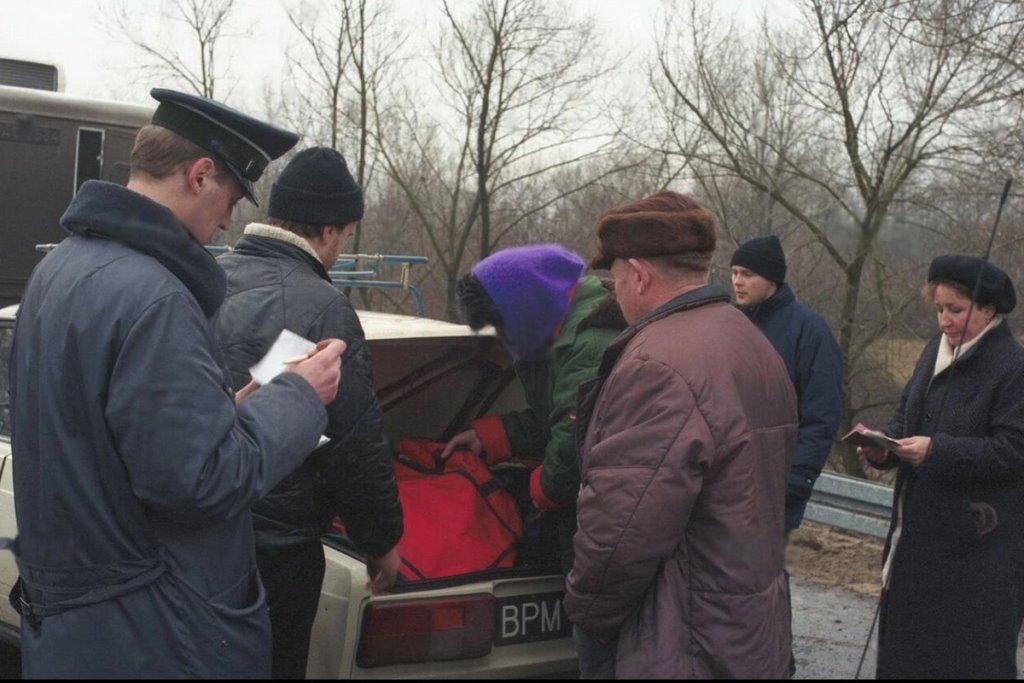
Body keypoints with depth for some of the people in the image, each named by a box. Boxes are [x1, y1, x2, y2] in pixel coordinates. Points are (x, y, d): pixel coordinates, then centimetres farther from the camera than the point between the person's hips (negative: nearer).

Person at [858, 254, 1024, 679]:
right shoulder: (936, 350, 9)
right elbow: (906, 413, 16)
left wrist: (937, 451, -25)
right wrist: (884, 444, -5)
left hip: (979, 542, -8)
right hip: (920, 533, 8)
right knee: (907, 636, 17)